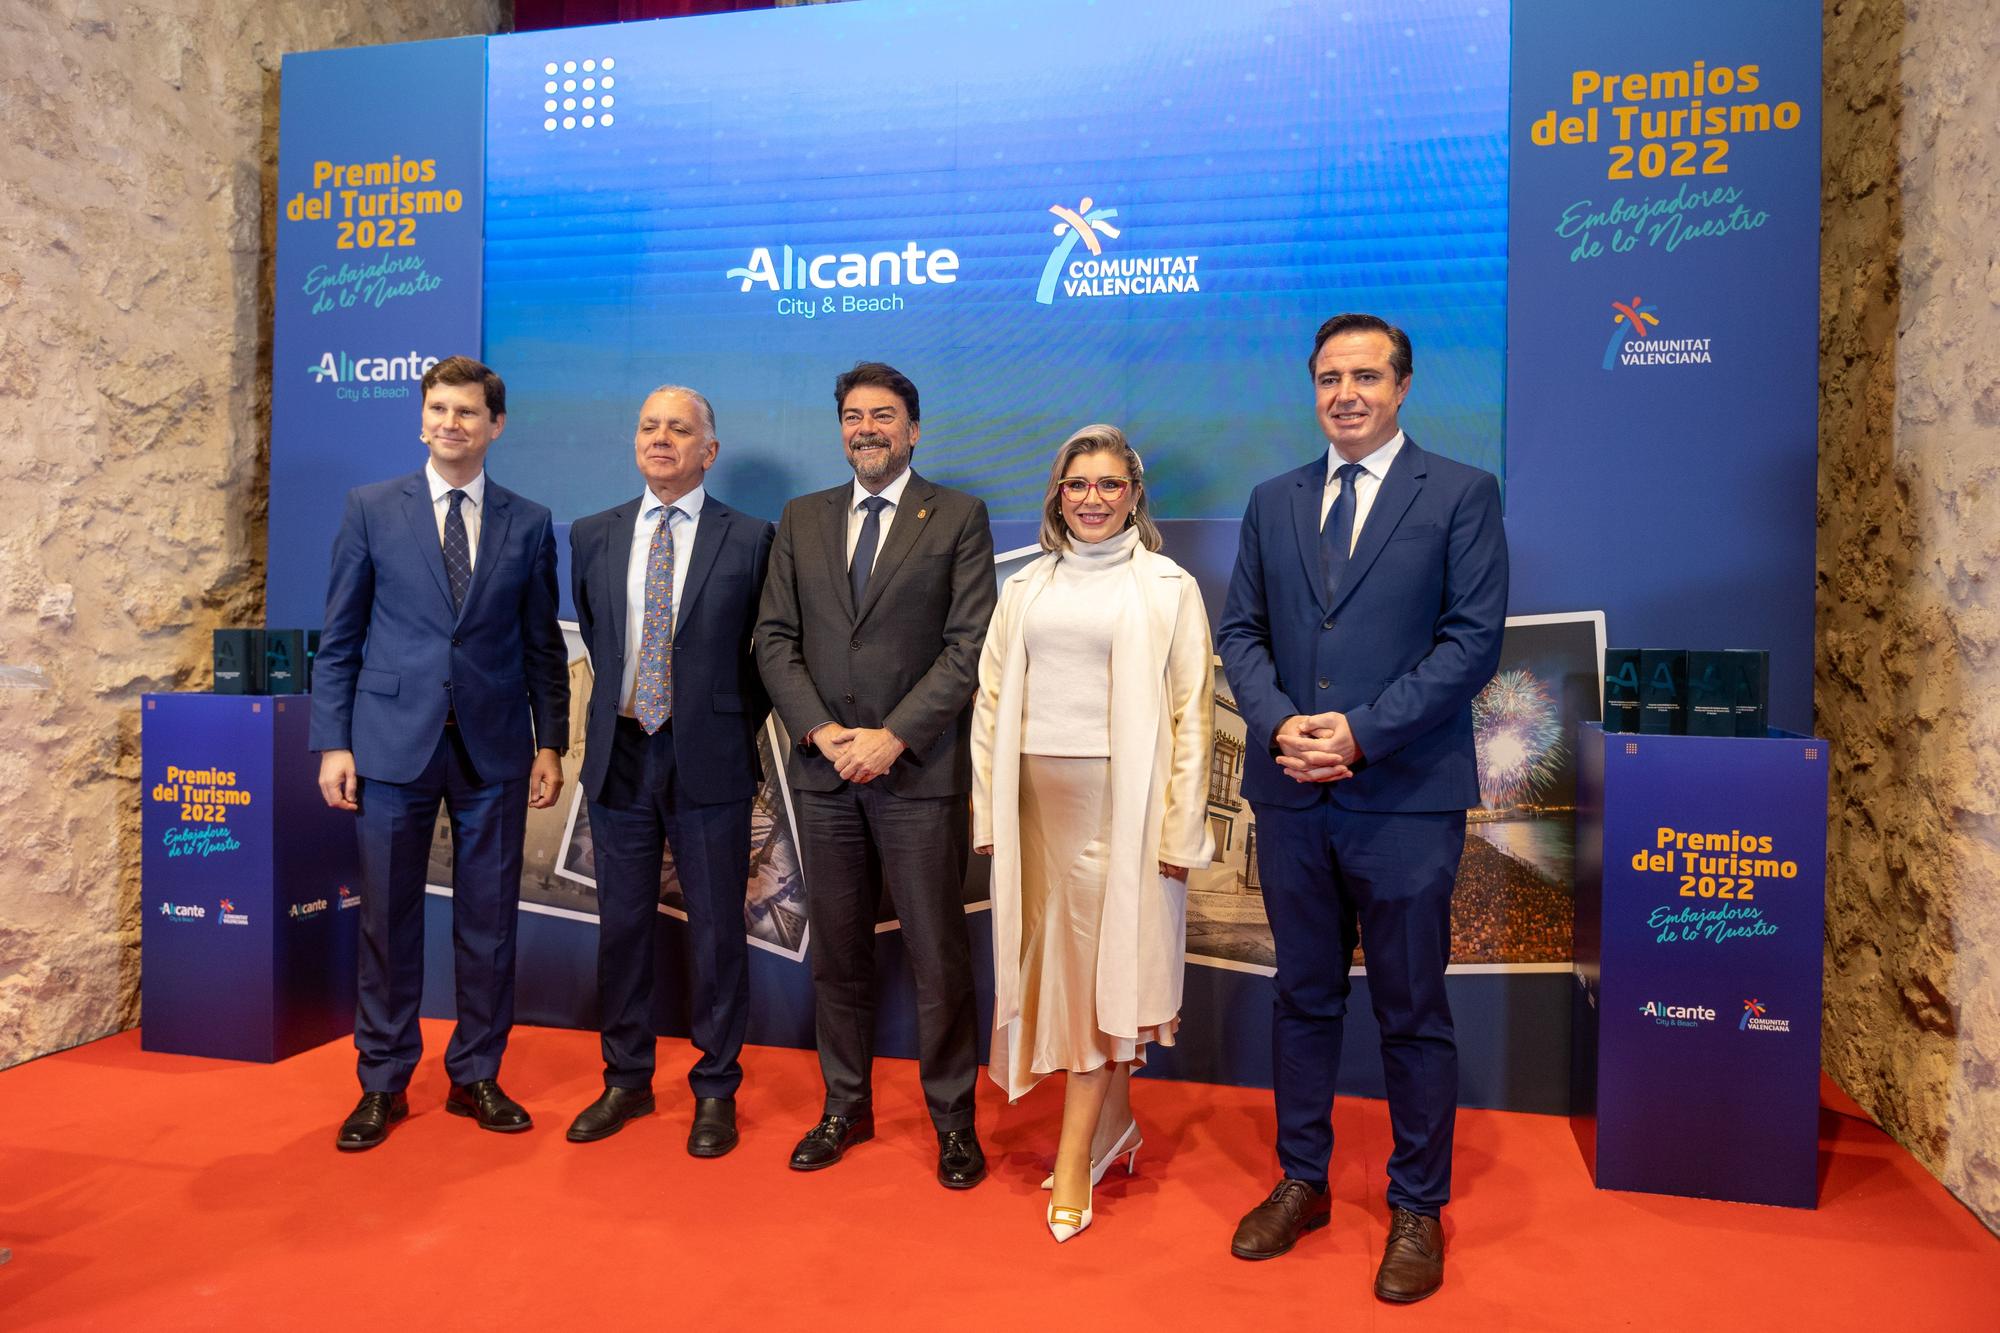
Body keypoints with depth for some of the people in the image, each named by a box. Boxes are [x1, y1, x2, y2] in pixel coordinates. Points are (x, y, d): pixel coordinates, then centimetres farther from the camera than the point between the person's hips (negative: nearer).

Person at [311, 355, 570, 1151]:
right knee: (388, 921, 6)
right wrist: (333, 743, -2)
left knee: (489, 921, 7)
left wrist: (550, 743, 2)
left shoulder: (529, 524, 6)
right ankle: (382, 1085, 22)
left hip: (495, 749, 1)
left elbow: (543, 646, 8)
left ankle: (476, 1076, 23)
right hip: (393, 744, -1)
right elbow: (339, 638, 4)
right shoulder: (371, 509, 4)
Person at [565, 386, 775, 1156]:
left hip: (710, 761, -3)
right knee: (623, 925, 11)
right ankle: (626, 1081, 27)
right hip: (620, 754, 3)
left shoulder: (750, 541, -2)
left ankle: (716, 1091, 19)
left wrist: (737, 725, 3)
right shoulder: (593, 536, 8)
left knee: (716, 931, 5)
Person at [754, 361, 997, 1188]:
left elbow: (969, 646, -7)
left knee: (938, 955, 2)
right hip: (823, 771, 4)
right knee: (836, 950, 12)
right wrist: (822, 732, -7)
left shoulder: (957, 517, 1)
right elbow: (775, 641, 7)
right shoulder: (802, 521, 13)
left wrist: (892, 737, -14)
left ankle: (952, 1118, 17)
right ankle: (846, 1107, 27)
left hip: (919, 771, -3)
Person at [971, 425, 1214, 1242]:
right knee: (1059, 962, 8)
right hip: (1035, 798, 4)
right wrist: (987, 808, 5)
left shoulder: (1168, 587, 2)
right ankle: (1113, 1123, 24)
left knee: (1102, 964, -2)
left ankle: (1075, 1156, 6)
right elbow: (991, 701, 11)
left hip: (1116, 799, -4)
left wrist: (1180, 829, -7)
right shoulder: (1027, 587, 13)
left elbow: (1191, 714, -2)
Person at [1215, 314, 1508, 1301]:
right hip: (1291, 794, 4)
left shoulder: (1461, 495, 0)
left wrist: (1362, 730, -16)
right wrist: (1279, 722, -10)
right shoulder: (1273, 502, 12)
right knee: (1304, 998, 15)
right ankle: (1301, 1182, 31)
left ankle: (1418, 1210, 25)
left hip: (1405, 797, -3)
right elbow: (1239, 630, 9)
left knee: (1412, 1012, 7)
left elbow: (1475, 636, -8)